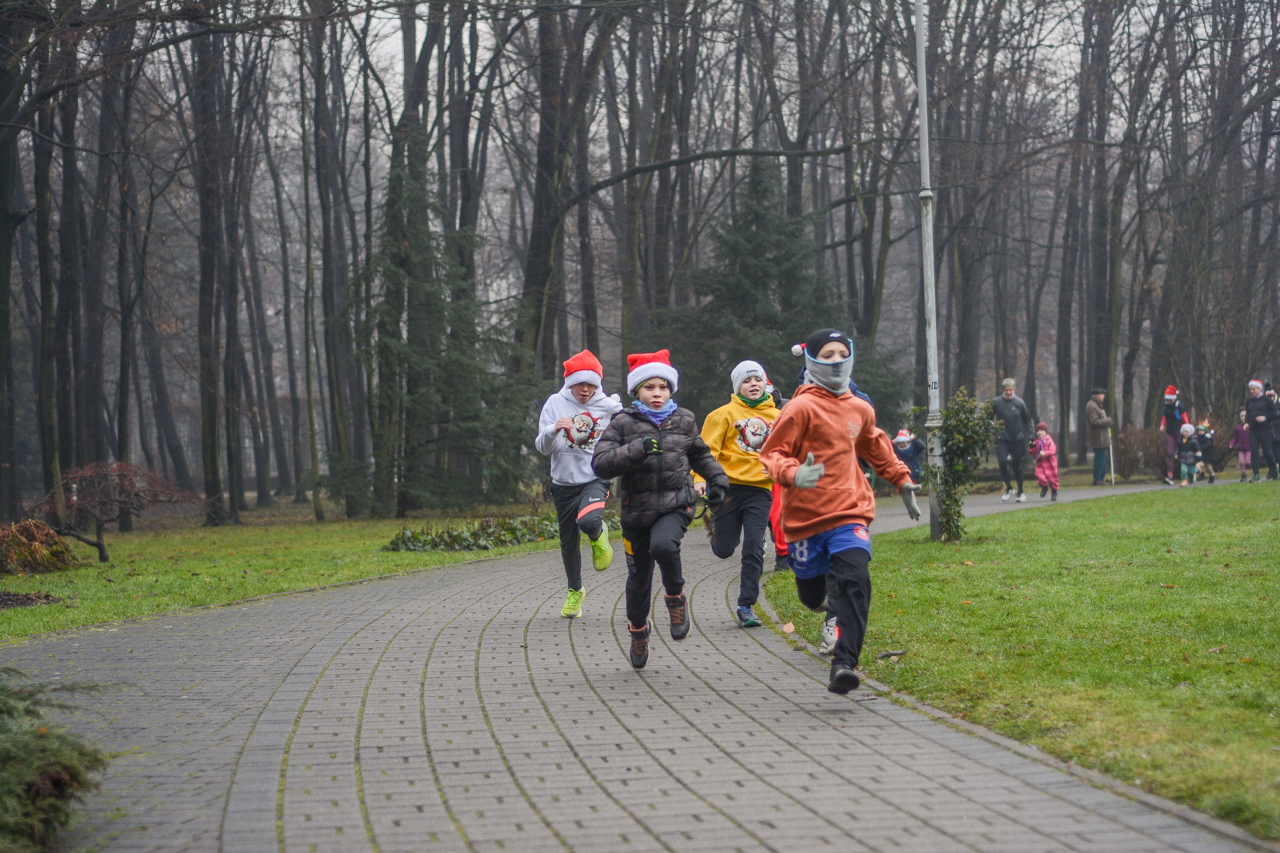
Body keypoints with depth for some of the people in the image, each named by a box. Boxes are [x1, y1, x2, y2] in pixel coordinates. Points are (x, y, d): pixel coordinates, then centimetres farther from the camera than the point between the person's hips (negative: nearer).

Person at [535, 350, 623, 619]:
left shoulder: (610, 406, -3)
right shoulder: (556, 403, -1)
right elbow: (543, 448, -4)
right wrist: (553, 430, -24)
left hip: (596, 479, -2)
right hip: (564, 483, 2)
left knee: (588, 521, -32)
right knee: (568, 543, 11)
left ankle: (599, 536, 6)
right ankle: (574, 592, 35)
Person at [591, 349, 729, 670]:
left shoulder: (684, 420, 7)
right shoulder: (624, 423, -3)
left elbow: (701, 454, 25)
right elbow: (600, 464, -14)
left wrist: (718, 479, 10)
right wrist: (637, 449, -24)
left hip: (675, 505, 0)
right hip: (637, 509, 0)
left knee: (662, 545, -33)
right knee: (638, 576, 11)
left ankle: (676, 598, -5)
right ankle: (638, 632, 37)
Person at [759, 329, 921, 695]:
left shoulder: (861, 410, 12)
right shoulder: (802, 407, -7)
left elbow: (876, 449, 33)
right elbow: (772, 454, -9)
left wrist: (902, 480, 33)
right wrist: (794, 475, -28)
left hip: (850, 513, 3)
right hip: (806, 515, -3)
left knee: (854, 582, -20)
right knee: (813, 595, 11)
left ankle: (844, 665, -25)